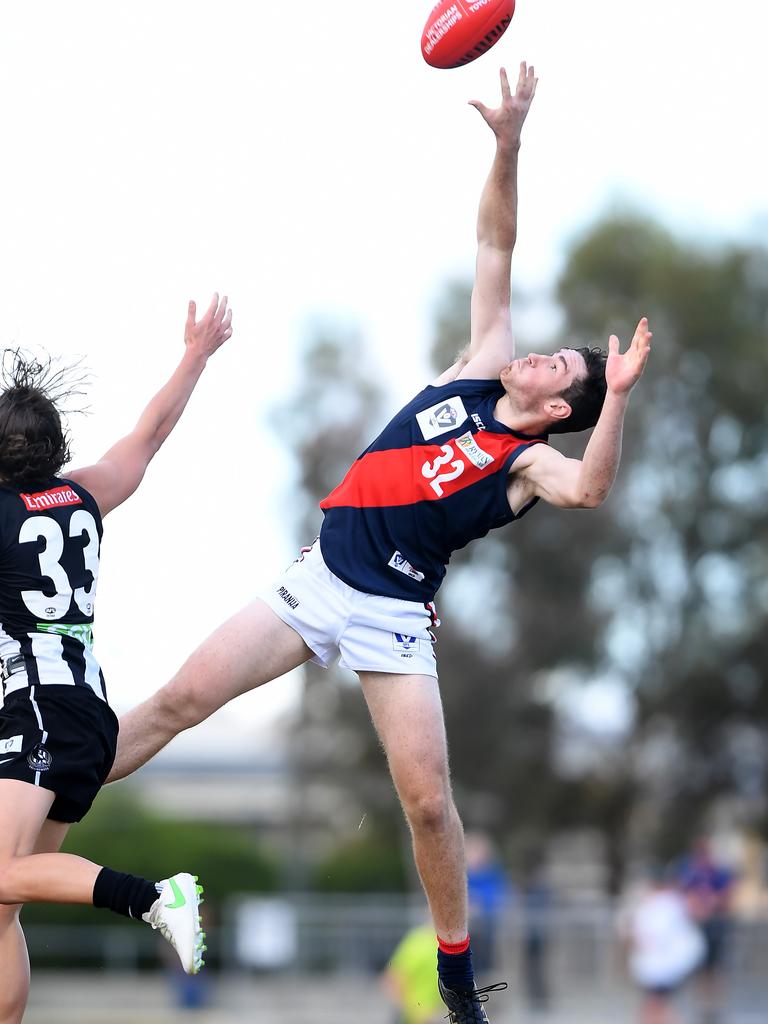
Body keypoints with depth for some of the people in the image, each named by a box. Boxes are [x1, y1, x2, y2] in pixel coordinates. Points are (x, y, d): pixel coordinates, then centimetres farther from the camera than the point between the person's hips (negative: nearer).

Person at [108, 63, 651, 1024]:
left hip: (392, 615, -4)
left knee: (429, 802, -10)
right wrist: (507, 145, -4)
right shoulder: (477, 374, 8)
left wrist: (617, 396, -42)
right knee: (179, 700, -6)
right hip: (321, 578, 4)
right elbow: (493, 249, 6)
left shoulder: (529, 462, -6)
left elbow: (589, 488, -31)